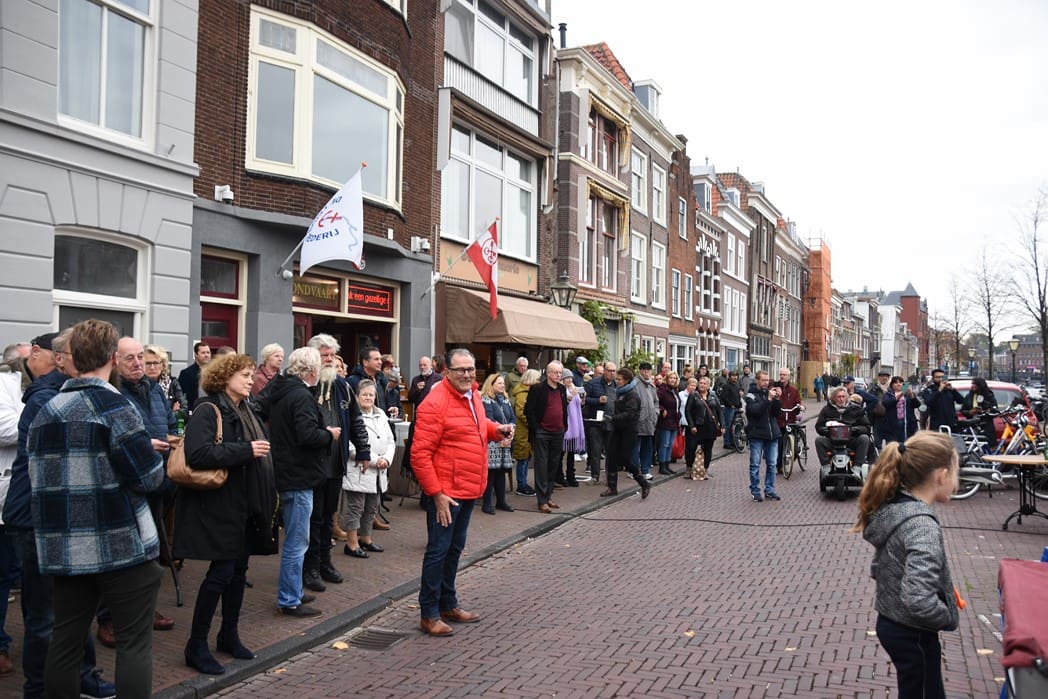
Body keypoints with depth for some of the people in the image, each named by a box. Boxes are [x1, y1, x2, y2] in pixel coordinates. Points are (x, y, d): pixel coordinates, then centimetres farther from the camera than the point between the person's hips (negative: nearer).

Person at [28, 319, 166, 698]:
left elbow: (38, 476, 11)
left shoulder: (45, 411, 7)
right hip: (121, 544, -6)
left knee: (65, 639, 14)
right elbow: (149, 477, -16)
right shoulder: (113, 405, -14)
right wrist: (151, 453, 5)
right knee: (134, 642, 2)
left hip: (63, 547, 7)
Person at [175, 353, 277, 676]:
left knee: (239, 569, 13)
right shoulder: (208, 411, -12)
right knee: (221, 572, -5)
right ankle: (196, 646, 9)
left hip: (245, 504, 8)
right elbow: (198, 454, -26)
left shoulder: (245, 411, 14)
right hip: (219, 506, -8)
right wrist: (246, 450, -24)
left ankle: (229, 635, 28)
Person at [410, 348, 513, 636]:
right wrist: (436, 493, -21)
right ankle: (429, 614, 12)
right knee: (438, 550, 0)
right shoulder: (435, 403, -18)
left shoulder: (473, 396, 8)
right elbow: (420, 454, -20)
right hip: (445, 493, -8)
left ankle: (448, 605, 32)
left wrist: (495, 430, 7)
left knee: (454, 549, 19)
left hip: (469, 490, 9)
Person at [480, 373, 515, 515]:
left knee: (502, 471, 10)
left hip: (505, 442, 7)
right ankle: (487, 503, 0)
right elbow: (489, 420, -15)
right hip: (491, 442, -7)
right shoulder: (485, 400, -6)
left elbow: (513, 418, 11)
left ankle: (501, 501, 19)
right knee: (490, 470, -6)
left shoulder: (506, 400, 17)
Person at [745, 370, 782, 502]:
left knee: (772, 464, 8)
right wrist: (768, 399, -26)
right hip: (757, 434, -5)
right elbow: (755, 410, -20)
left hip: (772, 433, 5)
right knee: (755, 464, 1)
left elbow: (775, 412, 5)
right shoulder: (751, 394, -4)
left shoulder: (769, 392, 10)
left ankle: (769, 490, 17)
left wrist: (777, 399, -11)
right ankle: (755, 491, 9)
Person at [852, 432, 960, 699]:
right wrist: (950, 617, -17)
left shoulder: (892, 508, -1)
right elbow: (919, 601, -37)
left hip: (891, 623, 8)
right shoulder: (922, 525, -28)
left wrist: (944, 587, 10)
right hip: (913, 634, -8)